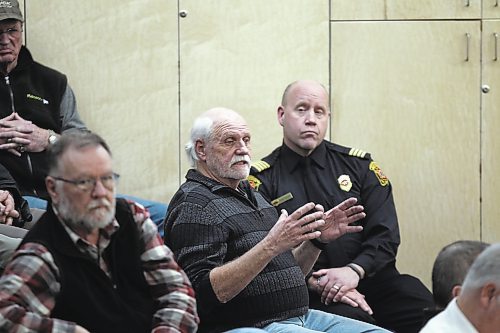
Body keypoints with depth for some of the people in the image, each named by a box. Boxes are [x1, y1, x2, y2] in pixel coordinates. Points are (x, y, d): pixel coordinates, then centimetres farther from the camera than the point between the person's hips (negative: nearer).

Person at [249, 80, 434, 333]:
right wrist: (314, 283, -17)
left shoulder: (358, 165, 15)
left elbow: (385, 234, 7)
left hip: (368, 274, 4)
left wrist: (354, 270, -12)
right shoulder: (262, 179, 5)